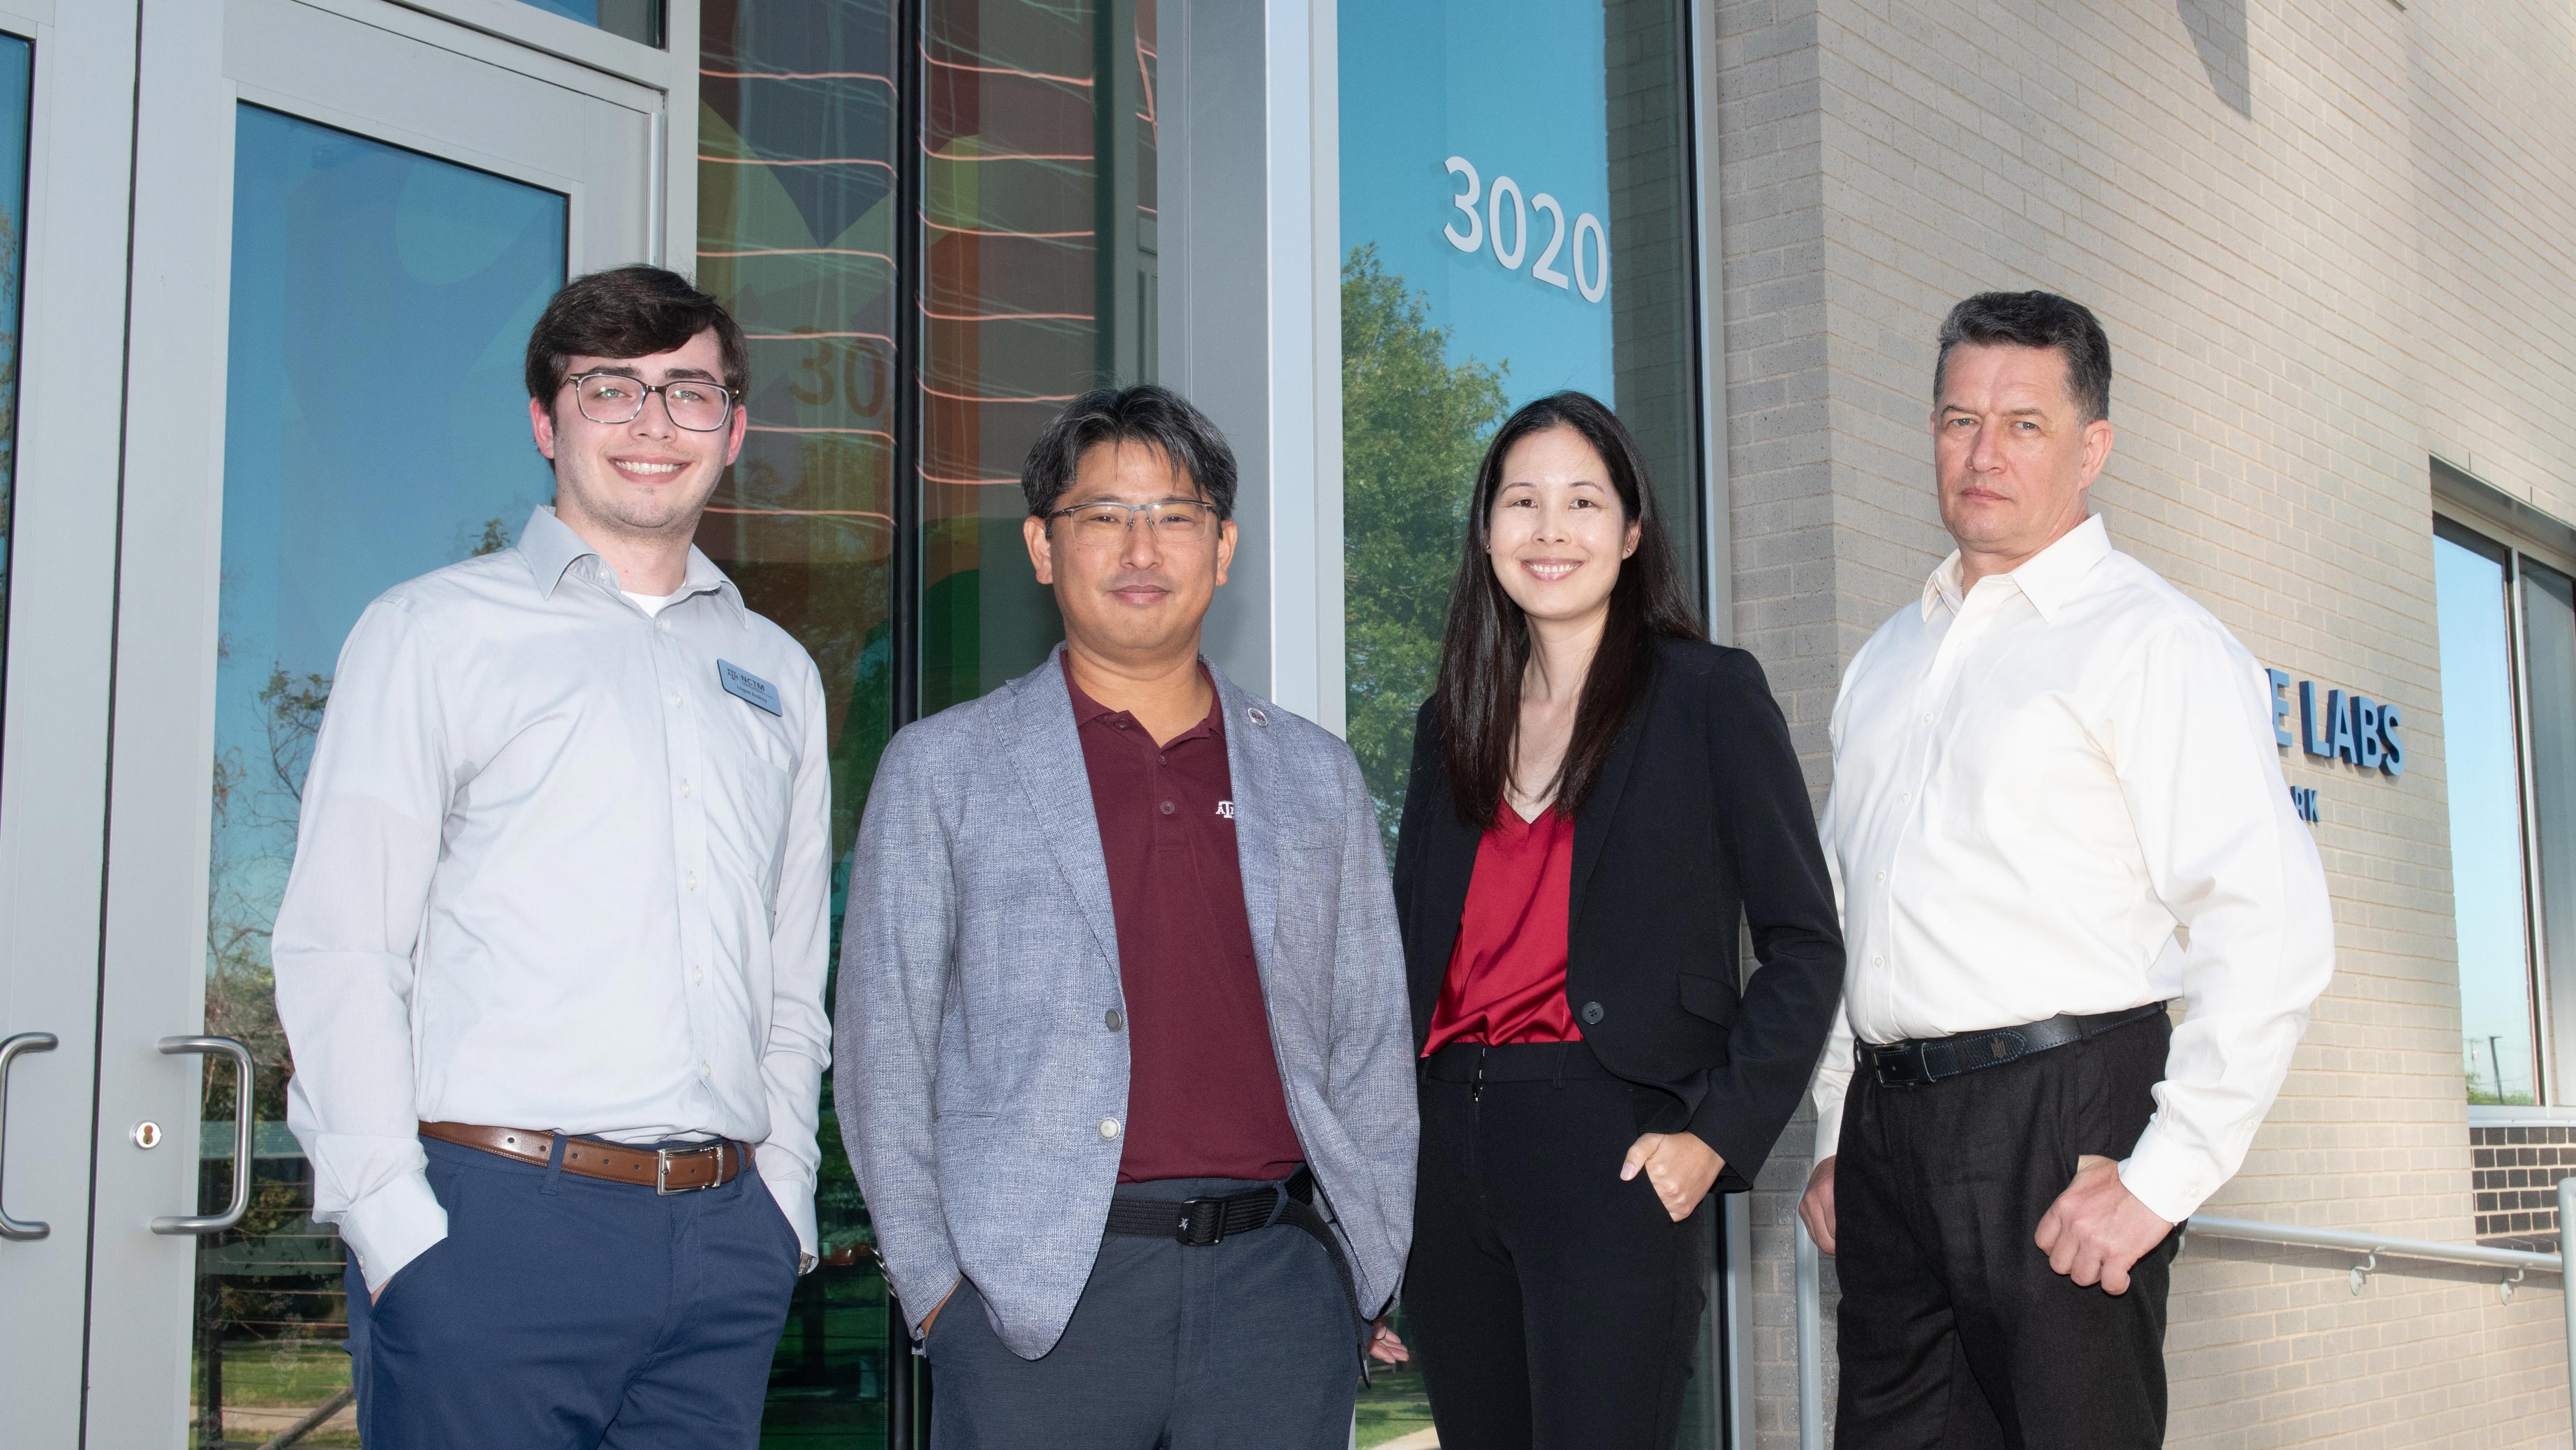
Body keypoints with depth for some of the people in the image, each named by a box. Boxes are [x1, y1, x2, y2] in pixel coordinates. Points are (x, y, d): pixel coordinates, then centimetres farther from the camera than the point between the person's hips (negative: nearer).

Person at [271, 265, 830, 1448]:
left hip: (726, 1241, 4)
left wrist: (781, 1205, 9)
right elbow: (338, 951, -2)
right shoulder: (436, 630, 5)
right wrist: (394, 1225, -10)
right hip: (494, 1222, -4)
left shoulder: (777, 674, 18)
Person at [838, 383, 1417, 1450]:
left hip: (1276, 1285, 2)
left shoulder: (1317, 778, 13)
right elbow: (883, 1051, 4)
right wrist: (936, 1285, -2)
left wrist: (1370, 1266, 7)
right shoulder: (941, 768, 6)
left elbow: (1372, 1042, 15)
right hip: (1036, 1300, -2)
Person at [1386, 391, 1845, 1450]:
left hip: (1610, 1150, -5)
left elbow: (1803, 944, -2)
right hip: (1447, 1152, 5)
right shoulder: (1452, 724, 15)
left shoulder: (1708, 696, 0)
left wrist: (1718, 1133, -11)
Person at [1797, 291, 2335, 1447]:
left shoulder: (2151, 639, -5)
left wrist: (2163, 1178, -17)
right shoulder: (1887, 658, 17)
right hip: (1888, 1124, 6)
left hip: (2059, 1112, -6)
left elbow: (2271, 930, -14)